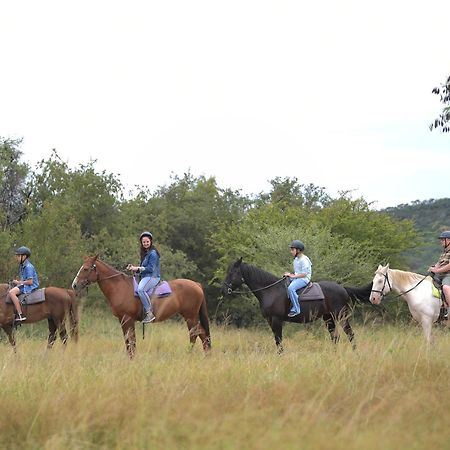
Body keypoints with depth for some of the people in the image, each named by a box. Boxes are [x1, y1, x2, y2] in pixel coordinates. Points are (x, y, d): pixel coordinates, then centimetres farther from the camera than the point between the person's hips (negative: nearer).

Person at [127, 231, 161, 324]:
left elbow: (150, 268, -16)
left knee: (140, 289, -35)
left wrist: (138, 268, -15)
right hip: (145, 277, 11)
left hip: (152, 277, -11)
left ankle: (149, 313, -38)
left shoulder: (153, 253, -10)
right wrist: (134, 267, 7)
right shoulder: (145, 253, 20)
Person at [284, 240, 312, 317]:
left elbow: (304, 274, -20)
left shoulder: (304, 260, -15)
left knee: (291, 288, -33)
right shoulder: (296, 259, 16)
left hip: (304, 279, -11)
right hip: (296, 278, 11)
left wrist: (293, 276, -19)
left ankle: (296, 309, -31)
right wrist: (290, 274, 7)